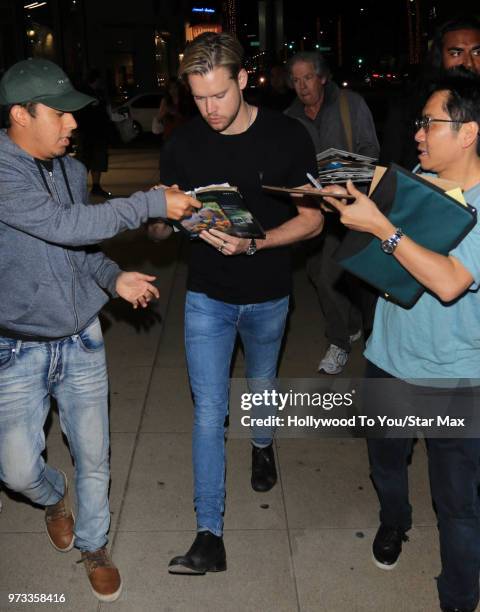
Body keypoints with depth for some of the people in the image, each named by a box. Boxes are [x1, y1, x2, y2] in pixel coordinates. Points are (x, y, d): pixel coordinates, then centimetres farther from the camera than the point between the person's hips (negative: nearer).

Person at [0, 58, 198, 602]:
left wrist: (113, 278, -5)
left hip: (81, 340, 5)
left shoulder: (71, 170, 3)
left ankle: (92, 545, 36)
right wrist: (153, 203, -26)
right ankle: (55, 498, 38)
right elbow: (65, 226, -28)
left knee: (94, 458, 11)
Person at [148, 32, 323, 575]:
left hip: (268, 297, 0)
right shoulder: (182, 144, -8)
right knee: (209, 412, -1)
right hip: (207, 297, 0)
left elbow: (312, 220, -10)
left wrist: (253, 243, -26)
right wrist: (160, 217, -26)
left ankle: (262, 444, 57)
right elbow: (159, 228, -1)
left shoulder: (287, 137, -12)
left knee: (261, 385, 23)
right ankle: (209, 536, 7)